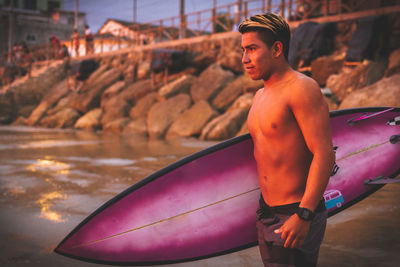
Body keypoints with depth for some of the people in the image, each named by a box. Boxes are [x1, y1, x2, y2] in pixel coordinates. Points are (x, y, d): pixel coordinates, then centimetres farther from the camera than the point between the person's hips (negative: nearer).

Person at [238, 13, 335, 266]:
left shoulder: (302, 88, -14)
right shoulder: (261, 95, 12)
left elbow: (325, 154, -21)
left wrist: (303, 215, -26)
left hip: (298, 217, -8)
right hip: (267, 216, 8)